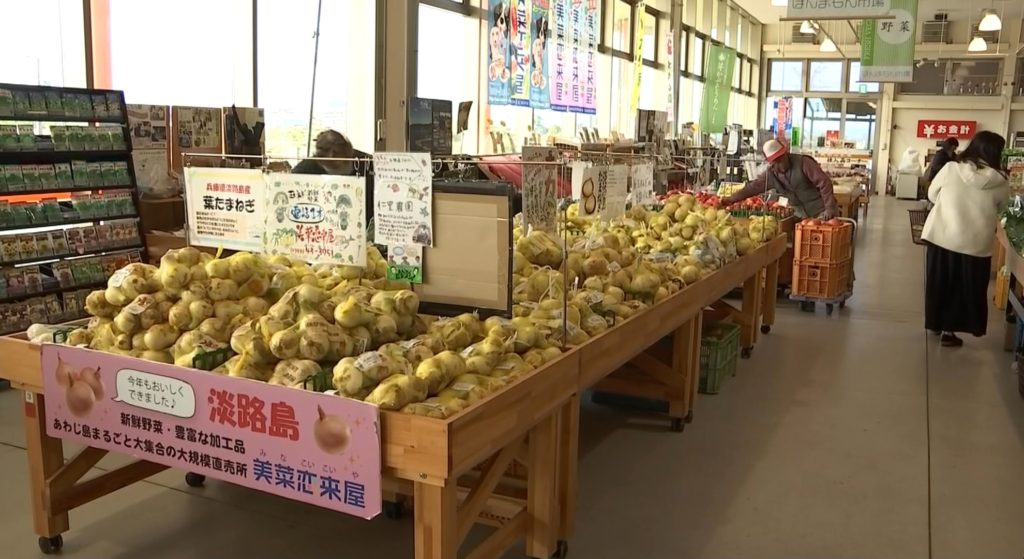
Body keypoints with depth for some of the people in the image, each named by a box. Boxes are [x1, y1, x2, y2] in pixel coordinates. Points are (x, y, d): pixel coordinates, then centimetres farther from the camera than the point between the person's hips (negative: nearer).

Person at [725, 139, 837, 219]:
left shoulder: (803, 162, -17)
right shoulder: (771, 174, -1)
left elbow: (824, 183, -20)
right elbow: (752, 187, 0)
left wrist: (829, 208, -26)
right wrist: (730, 200, -9)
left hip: (821, 210, -5)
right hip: (802, 215, 5)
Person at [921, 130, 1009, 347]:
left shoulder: (950, 169, -6)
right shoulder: (1000, 182, -8)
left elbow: (932, 195, 6)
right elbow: (999, 208, 9)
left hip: (941, 236, 2)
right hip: (975, 244, -1)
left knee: (940, 284, 17)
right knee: (962, 289, 13)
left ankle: (937, 323, 32)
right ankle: (949, 330, 18)